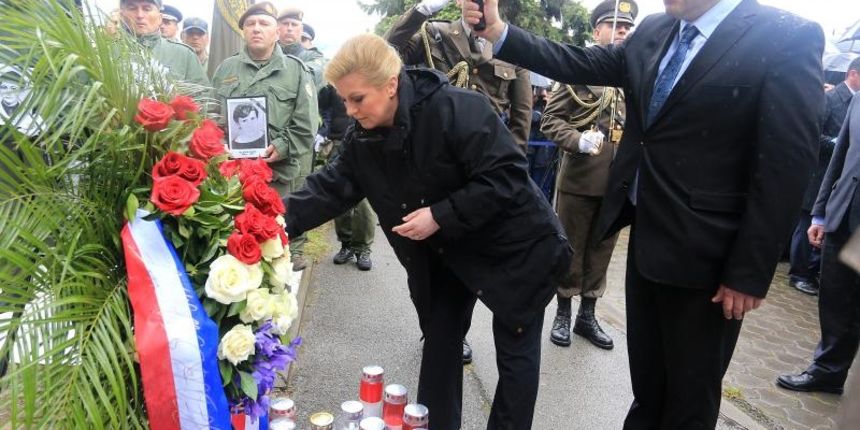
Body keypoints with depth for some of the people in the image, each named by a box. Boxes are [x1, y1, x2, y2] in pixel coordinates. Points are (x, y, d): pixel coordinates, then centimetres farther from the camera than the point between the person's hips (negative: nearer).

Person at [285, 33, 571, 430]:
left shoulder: (458, 110, -29)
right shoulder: (363, 137, -6)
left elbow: (506, 177, -29)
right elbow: (332, 187, -6)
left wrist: (441, 215, -29)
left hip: (513, 246, -6)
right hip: (444, 253, 7)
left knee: (515, 350, 6)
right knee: (439, 343, 13)